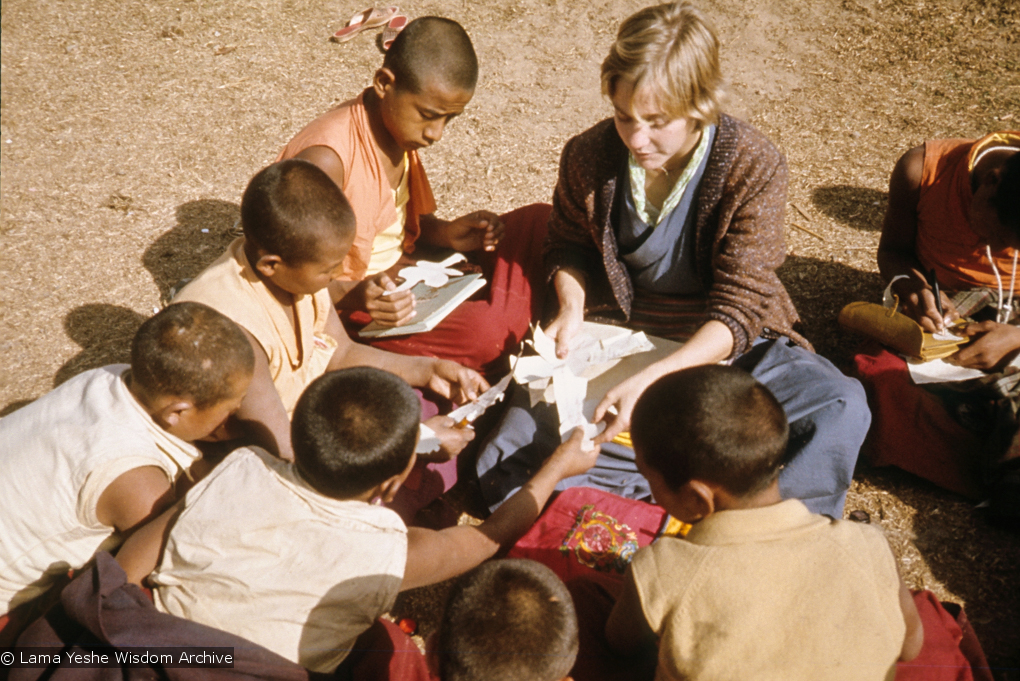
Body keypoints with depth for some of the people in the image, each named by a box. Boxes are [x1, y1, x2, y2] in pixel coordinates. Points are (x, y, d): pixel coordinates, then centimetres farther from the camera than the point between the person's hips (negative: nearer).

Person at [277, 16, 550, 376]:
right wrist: (354, 296, -39)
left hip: (402, 271, 9)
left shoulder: (401, 127, 1)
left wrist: (446, 232, -6)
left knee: (539, 223, 1)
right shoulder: (327, 157, -26)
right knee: (481, 333, -34)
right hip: (345, 307, -9)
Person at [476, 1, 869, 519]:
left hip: (723, 345, -1)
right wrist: (571, 310, -12)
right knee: (502, 471, -18)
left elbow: (737, 312, -21)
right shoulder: (588, 156, -10)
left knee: (842, 408, -28)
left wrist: (652, 379, -36)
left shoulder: (753, 166, -19)